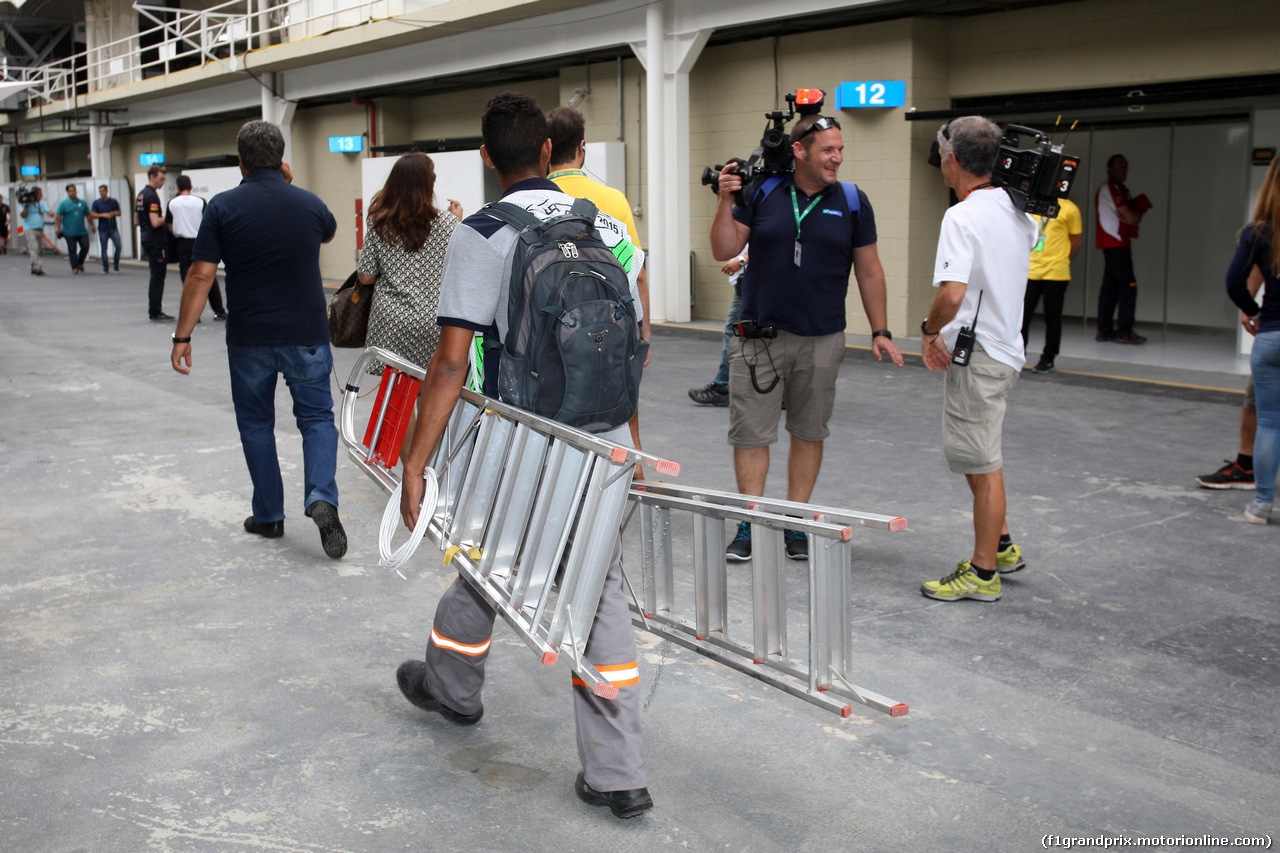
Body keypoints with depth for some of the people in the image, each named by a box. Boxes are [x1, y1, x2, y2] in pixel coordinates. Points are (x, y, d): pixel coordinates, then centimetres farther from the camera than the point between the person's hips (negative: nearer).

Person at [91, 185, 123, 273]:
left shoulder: (114, 202, 9)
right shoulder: (96, 203, 5)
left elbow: (119, 212, 15)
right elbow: (92, 215, 0)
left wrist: (115, 213, -8)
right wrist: (103, 215, -13)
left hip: (113, 228, 1)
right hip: (103, 229, -1)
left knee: (118, 245, -13)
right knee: (103, 249, 2)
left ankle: (116, 263, 5)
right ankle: (105, 268, 11)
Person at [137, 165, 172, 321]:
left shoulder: (141, 195, 15)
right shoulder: (152, 196, -16)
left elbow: (137, 221, 21)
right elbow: (155, 222, -23)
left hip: (146, 239, 10)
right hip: (156, 241, -10)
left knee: (156, 276, 13)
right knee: (158, 276, -5)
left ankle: (154, 311, 16)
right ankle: (155, 312, -3)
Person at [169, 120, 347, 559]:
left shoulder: (223, 207, -6)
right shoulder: (309, 204, -1)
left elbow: (201, 275, -9)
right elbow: (330, 232, 24)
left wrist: (182, 336, -4)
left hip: (249, 338, 0)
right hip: (307, 336, 1)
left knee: (256, 423, 14)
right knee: (317, 417, 10)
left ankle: (269, 516, 20)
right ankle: (322, 498, -13)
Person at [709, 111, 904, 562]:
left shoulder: (852, 201, 3)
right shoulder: (762, 192, 1)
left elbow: (869, 270, 7)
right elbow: (724, 251, 1)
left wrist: (880, 331, 5)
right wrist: (726, 201, -13)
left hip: (822, 340, 1)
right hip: (759, 335, -1)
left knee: (809, 432, 10)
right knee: (749, 432, 0)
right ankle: (751, 524, 11)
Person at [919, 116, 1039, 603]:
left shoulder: (963, 217, -19)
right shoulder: (1014, 211, 8)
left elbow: (951, 294, -30)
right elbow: (1033, 239, 30)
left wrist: (929, 330, -12)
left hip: (976, 356, -10)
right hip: (1005, 347, 10)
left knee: (982, 466, -1)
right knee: (978, 457, 23)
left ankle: (984, 574, 9)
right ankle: (1001, 546, 35)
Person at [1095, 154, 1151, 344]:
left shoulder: (1119, 189, 23)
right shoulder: (1111, 189, -9)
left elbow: (1132, 217, 19)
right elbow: (1131, 217, -13)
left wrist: (1135, 214, -1)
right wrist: (1138, 213, 7)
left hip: (1112, 244, 10)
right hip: (1116, 243, -10)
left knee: (1110, 285, 8)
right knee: (1128, 284, -12)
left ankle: (1105, 330, 9)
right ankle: (1124, 331, -13)